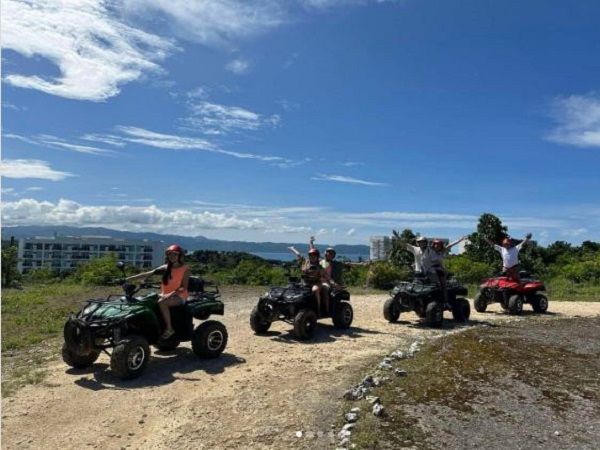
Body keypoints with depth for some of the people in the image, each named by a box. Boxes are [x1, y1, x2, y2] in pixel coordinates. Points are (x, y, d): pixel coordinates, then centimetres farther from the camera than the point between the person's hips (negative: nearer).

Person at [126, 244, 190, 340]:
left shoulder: (185, 269, -5)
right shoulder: (165, 268, 7)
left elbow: (184, 287, -11)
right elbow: (146, 274, -1)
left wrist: (172, 294, -27)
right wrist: (127, 279, -10)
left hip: (179, 296, -6)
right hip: (165, 295, 6)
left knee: (162, 302, -34)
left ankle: (169, 329, -24)